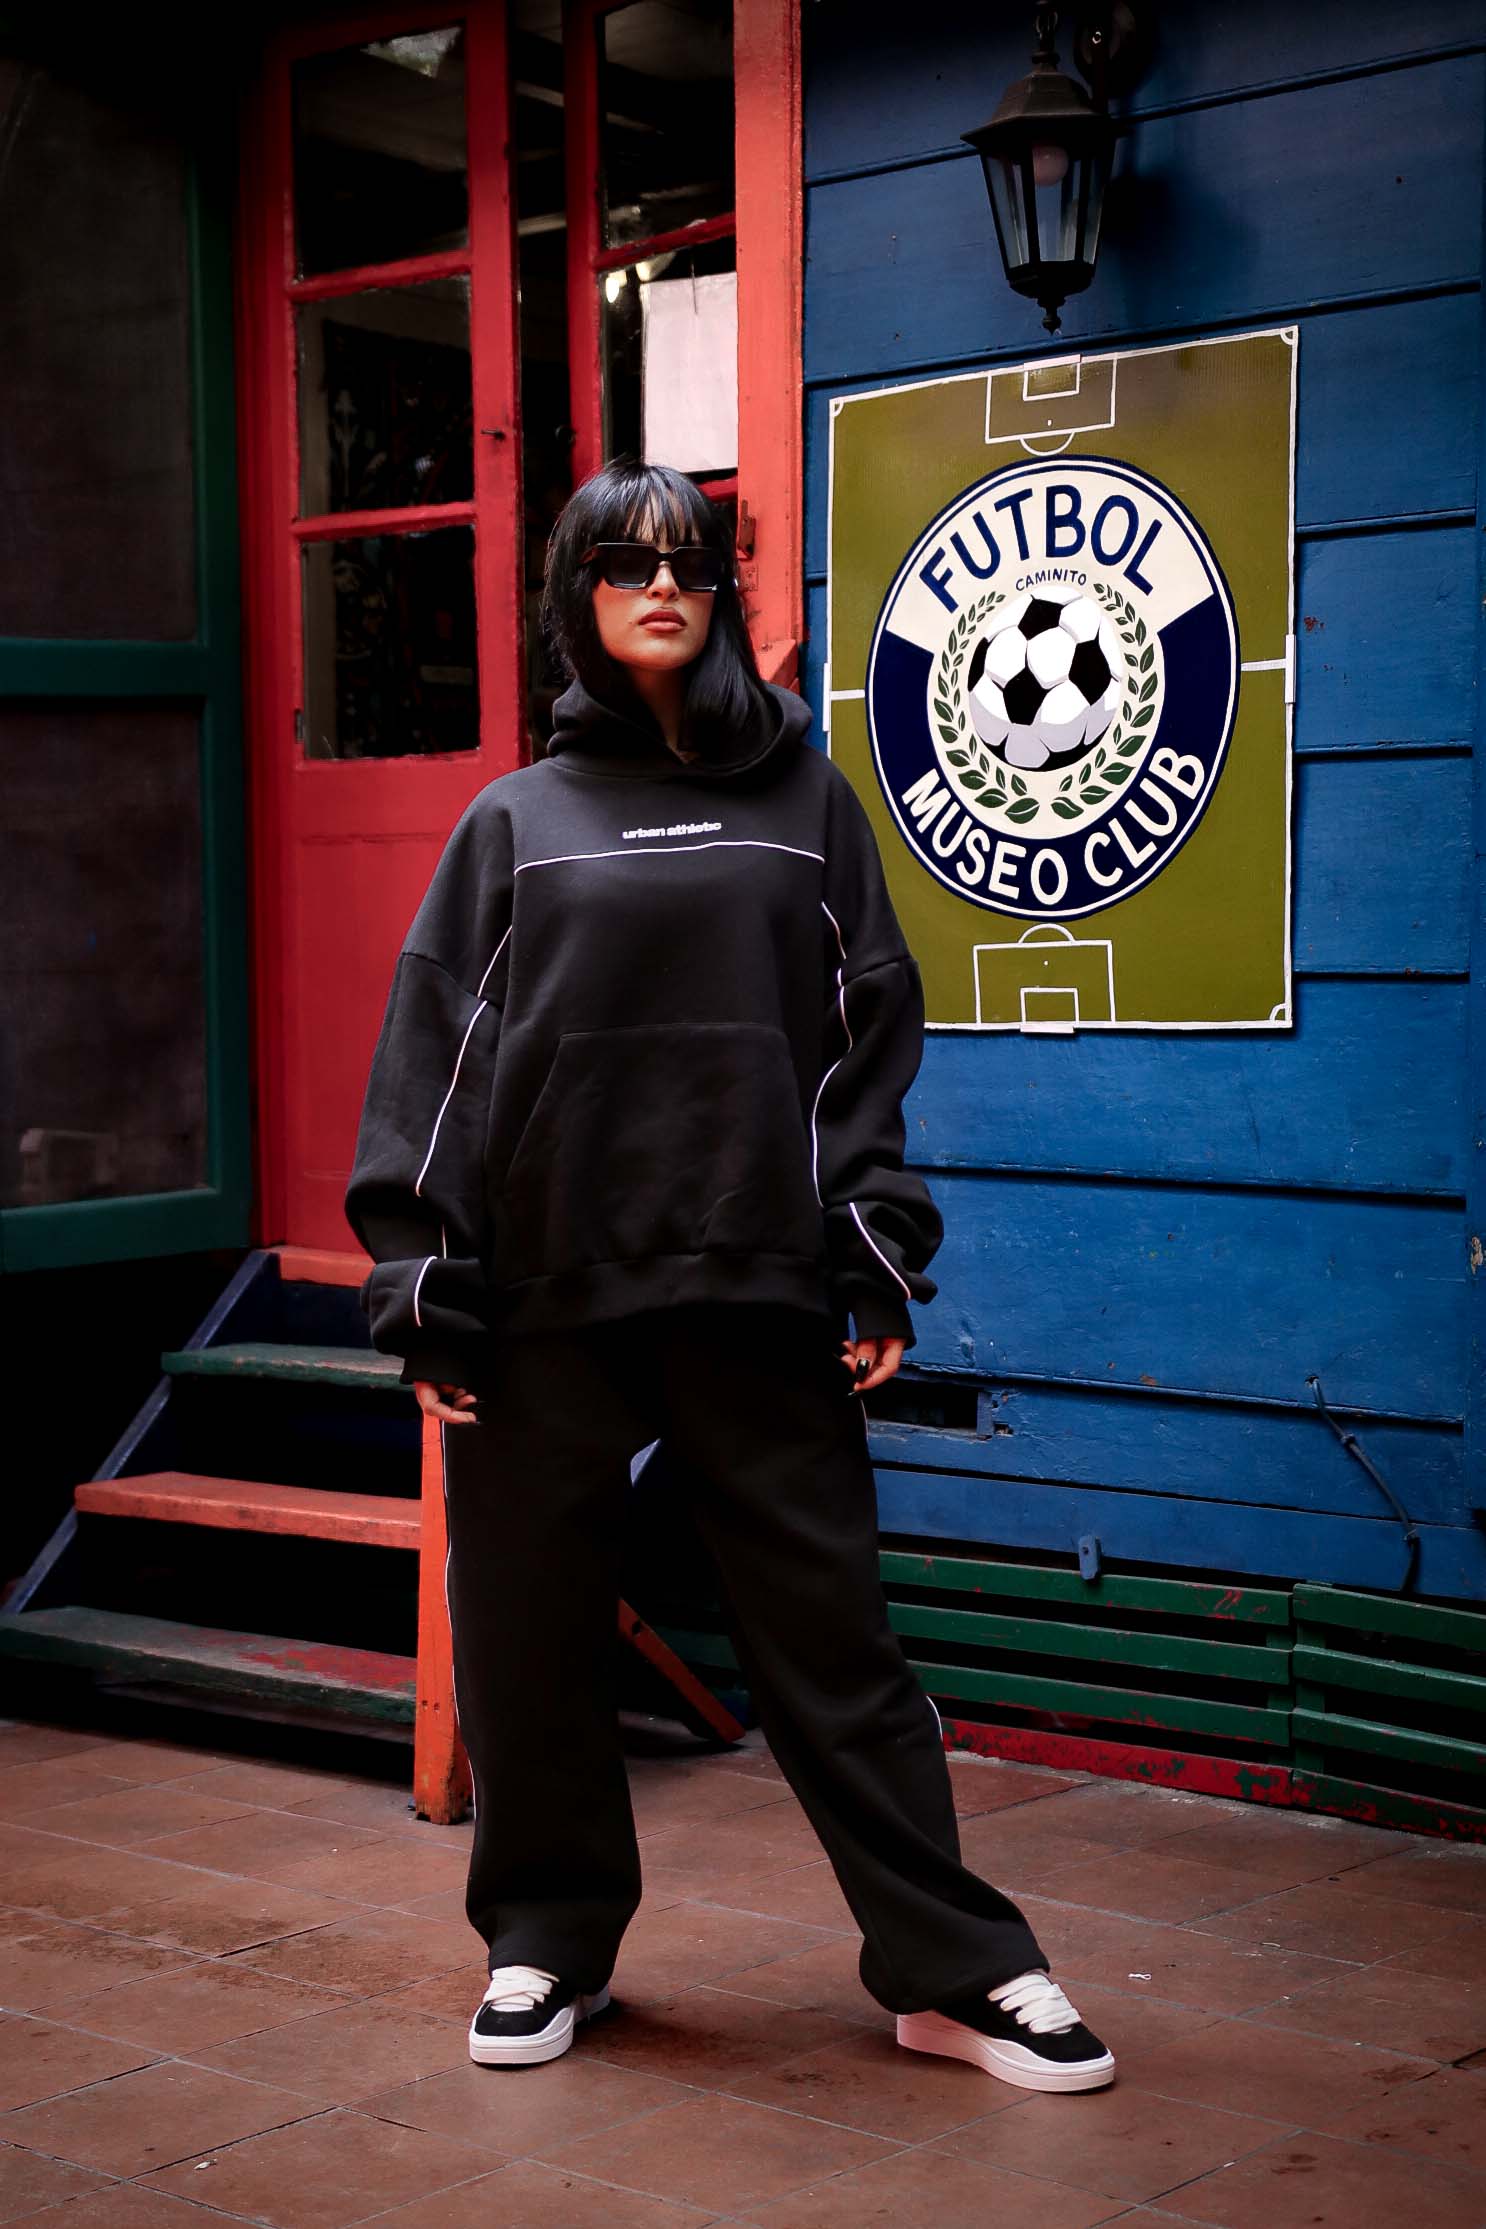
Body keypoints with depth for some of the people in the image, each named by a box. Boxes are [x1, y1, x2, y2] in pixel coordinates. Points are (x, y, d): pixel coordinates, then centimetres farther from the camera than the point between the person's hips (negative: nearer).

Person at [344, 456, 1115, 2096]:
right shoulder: (515, 823, 10)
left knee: (833, 1636, 2)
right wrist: (424, 1289, -1)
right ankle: (547, 1944, 25)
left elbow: (870, 1037, 9)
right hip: (545, 1301, 1)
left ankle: (954, 1968, 11)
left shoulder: (804, 801, 11)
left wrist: (877, 1261, 0)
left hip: (757, 1294, 0)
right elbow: (431, 1058, 6)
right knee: (531, 1648, 7)